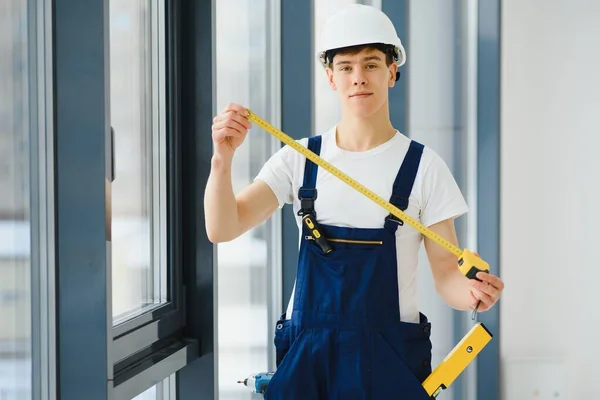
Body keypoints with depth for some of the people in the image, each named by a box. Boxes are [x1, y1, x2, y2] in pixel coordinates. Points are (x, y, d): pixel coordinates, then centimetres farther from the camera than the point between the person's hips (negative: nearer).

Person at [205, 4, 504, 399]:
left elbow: (447, 273, -5)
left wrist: (473, 292, -28)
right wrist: (222, 159, -23)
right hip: (306, 353, 2)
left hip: (390, 358, -2)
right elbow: (222, 229, -7)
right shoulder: (299, 159, 3)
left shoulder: (423, 166, -4)